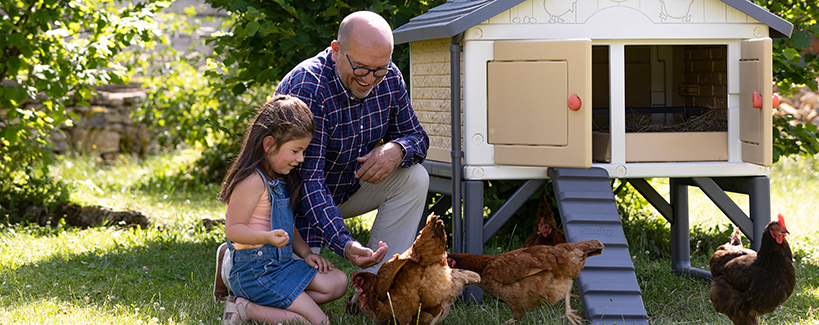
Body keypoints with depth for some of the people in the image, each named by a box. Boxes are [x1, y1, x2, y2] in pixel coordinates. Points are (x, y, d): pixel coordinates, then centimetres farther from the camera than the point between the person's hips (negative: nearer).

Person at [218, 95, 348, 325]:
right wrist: (267, 238, -35)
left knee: (337, 283, 4)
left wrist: (305, 252, 11)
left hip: (281, 263, 10)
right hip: (255, 270, -10)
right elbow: (233, 229, -20)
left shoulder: (280, 180, 14)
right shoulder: (252, 181, -17)